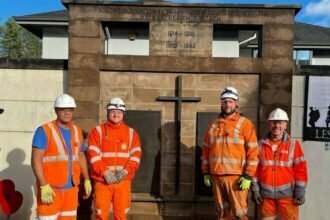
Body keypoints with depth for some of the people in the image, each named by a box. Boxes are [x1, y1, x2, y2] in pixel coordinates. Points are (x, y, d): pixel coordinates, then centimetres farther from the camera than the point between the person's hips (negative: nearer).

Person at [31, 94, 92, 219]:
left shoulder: (77, 132, 9)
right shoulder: (45, 131, -9)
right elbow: (36, 160, -14)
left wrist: (87, 180, 15)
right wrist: (44, 186, -20)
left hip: (71, 188, 6)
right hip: (51, 188, -5)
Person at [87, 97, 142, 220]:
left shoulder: (131, 133, 7)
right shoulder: (98, 131, 2)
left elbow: (136, 155, 0)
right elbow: (93, 154, -6)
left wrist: (125, 171, -14)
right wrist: (105, 172, -17)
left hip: (123, 181, 1)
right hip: (102, 180, -1)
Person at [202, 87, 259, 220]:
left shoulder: (245, 123, -3)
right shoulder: (213, 125, 11)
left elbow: (253, 152, -7)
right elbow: (206, 150, 14)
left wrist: (248, 176, -12)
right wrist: (206, 173, 10)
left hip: (236, 177, -4)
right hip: (216, 177, 5)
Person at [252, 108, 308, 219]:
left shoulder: (293, 144, -2)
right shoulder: (261, 144, 1)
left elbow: (300, 169, -3)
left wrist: (300, 192, -5)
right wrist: (255, 189, 1)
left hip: (287, 193, -2)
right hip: (266, 193, 2)